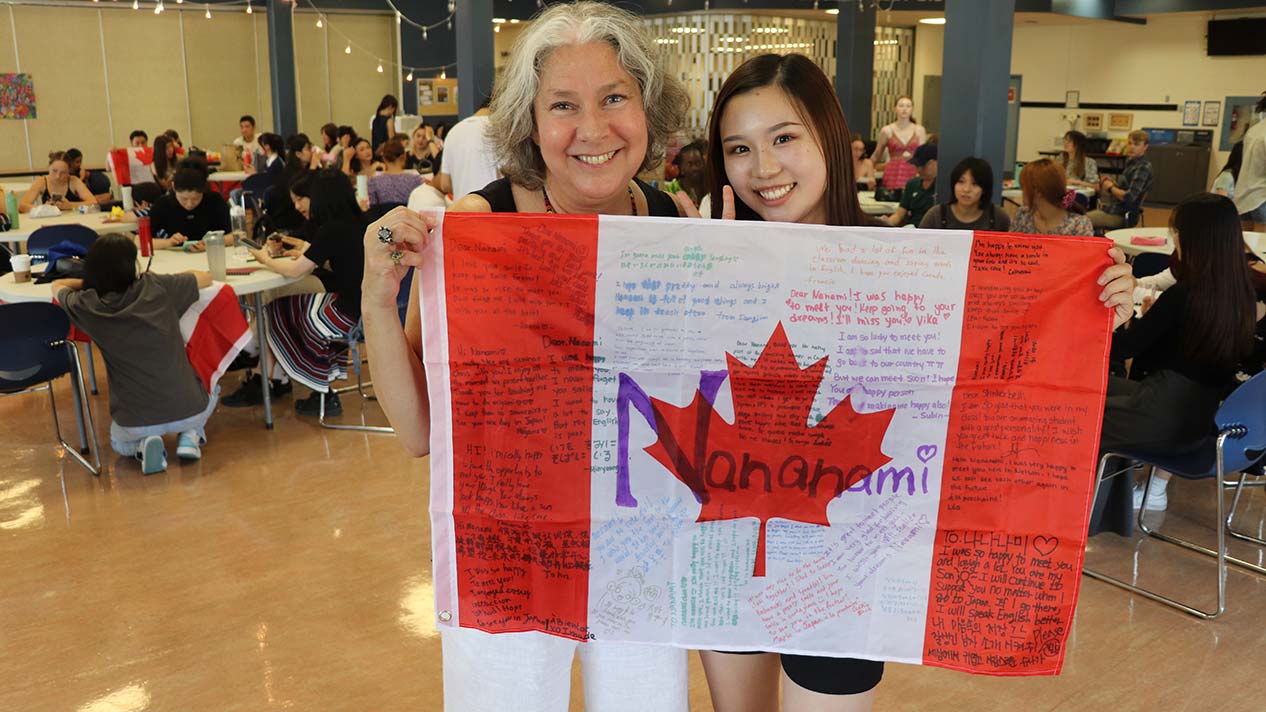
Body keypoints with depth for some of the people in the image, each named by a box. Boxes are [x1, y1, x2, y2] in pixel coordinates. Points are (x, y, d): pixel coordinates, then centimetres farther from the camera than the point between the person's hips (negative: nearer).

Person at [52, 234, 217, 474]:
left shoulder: (86, 306, -4)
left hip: (135, 423, 1)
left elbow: (57, 286, 21)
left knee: (120, 444, 38)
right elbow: (206, 278, 14)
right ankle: (191, 435, 9)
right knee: (209, 395, 38)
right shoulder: (156, 287, -6)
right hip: (188, 410, 0)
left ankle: (143, 444, 4)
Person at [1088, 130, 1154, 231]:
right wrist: (1113, 182, 2)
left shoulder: (1143, 168, -16)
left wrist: (1110, 187, -9)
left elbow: (1129, 197, -24)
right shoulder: (1132, 163, 12)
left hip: (1120, 215, -10)